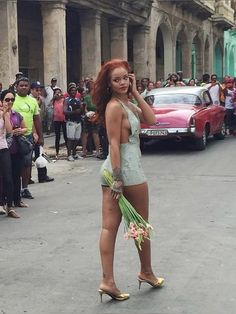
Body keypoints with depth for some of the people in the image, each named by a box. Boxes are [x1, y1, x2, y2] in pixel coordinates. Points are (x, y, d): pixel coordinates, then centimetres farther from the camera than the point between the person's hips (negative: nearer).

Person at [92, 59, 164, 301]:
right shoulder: (114, 106, -15)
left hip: (111, 170, 9)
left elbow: (151, 120, 0)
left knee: (109, 226, 4)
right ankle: (146, 272, 29)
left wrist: (135, 93, 2)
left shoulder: (127, 104, 13)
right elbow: (114, 144, -20)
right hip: (127, 169, -9)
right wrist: (118, 179, -22)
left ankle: (107, 281, 6)